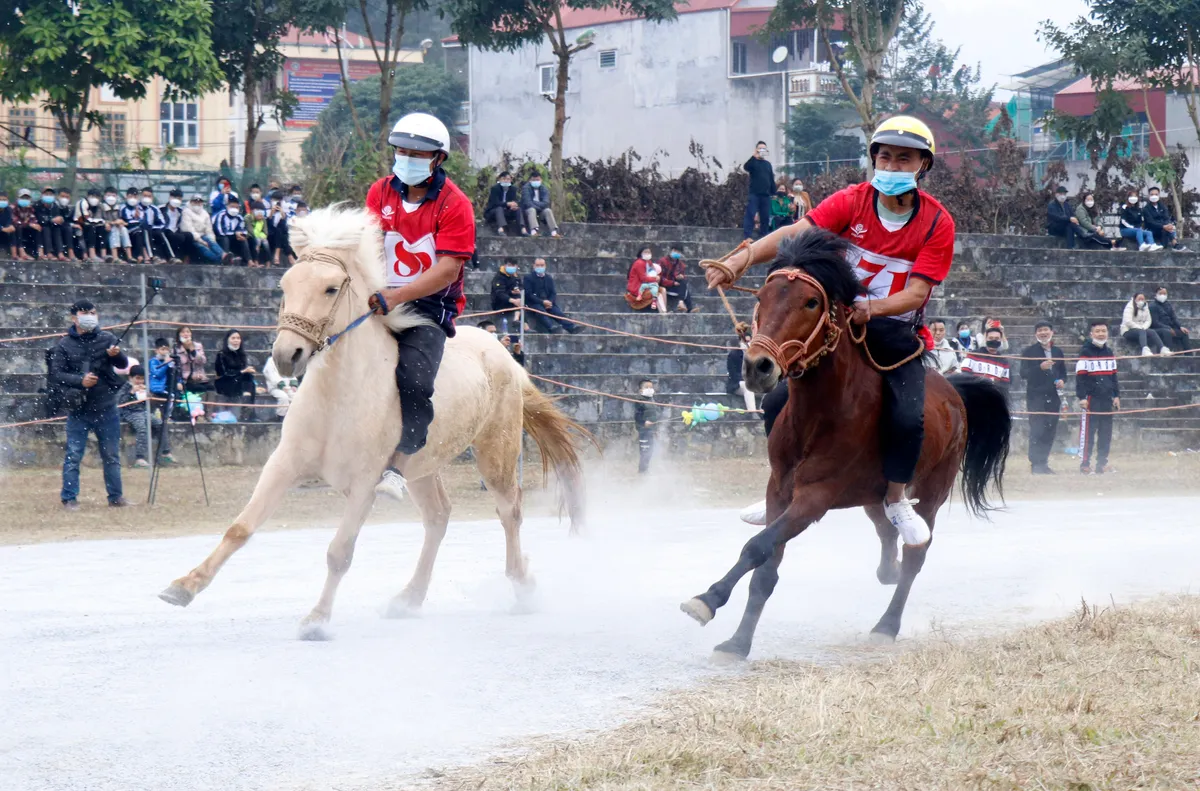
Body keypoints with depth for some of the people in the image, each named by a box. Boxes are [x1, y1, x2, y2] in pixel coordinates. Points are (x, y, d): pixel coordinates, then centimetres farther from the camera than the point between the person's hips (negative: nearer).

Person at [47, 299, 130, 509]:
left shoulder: (107, 339, 3)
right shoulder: (64, 346, -2)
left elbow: (123, 364, -4)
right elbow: (56, 374, -7)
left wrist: (116, 355, -27)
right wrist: (80, 380, -23)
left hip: (106, 408, 2)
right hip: (78, 410, -2)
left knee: (112, 456, 10)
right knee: (73, 456, -3)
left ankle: (115, 497, 19)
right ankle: (69, 498, 2)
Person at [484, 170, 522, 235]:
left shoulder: (513, 189, 3)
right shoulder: (495, 188, -12)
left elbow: (516, 200, -3)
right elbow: (495, 203, -22)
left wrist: (514, 204, -29)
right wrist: (507, 204, -36)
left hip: (505, 213, 5)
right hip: (492, 212, -5)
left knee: (518, 209, -18)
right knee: (499, 208, -36)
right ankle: (500, 229, -58)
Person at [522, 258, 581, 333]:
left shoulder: (549, 279, 18)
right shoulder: (528, 278, 4)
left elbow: (553, 293, 12)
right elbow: (528, 294, -6)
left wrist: (550, 302, -12)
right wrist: (542, 302, -17)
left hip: (548, 303, 4)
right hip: (534, 304, -4)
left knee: (558, 312, -23)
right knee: (540, 310, -36)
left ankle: (572, 327, -42)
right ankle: (551, 327, -58)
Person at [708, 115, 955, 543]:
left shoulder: (937, 222, -10)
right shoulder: (853, 201, -7)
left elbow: (917, 292, -17)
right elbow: (798, 233, -20)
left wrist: (870, 308, -36)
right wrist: (745, 257, -37)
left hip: (895, 330, -2)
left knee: (908, 419, -23)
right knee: (779, 404, -9)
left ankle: (896, 499, 4)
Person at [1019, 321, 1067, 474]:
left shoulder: (1058, 352, 15)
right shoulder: (1029, 351, 0)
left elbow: (1063, 372, 22)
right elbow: (1023, 374, -7)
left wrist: (1062, 381, -1)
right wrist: (1040, 367, -22)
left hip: (1053, 397, 5)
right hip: (1036, 397, -5)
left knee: (1050, 431, 4)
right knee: (1037, 430, -11)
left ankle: (1043, 463, 11)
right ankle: (1036, 464, -9)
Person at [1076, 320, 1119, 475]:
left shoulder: (1109, 352, 15)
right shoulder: (1086, 352, -6)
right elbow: (1080, 376, -10)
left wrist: (1116, 395, 18)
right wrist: (1082, 397, -15)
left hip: (1107, 398, 7)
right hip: (1091, 397, -7)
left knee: (1106, 432, 7)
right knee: (1087, 431, -7)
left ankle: (1102, 463, 13)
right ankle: (1084, 464, -5)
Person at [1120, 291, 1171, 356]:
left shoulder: (1145, 307, 16)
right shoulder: (1130, 307, -5)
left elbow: (1148, 320, 10)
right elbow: (1128, 322, -16)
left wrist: (1144, 327, -12)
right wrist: (1141, 328, -18)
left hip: (1142, 330, 6)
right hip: (1128, 331, -6)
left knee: (1152, 332, -25)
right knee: (1141, 332, -39)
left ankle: (1163, 349, -40)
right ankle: (1145, 350, -64)